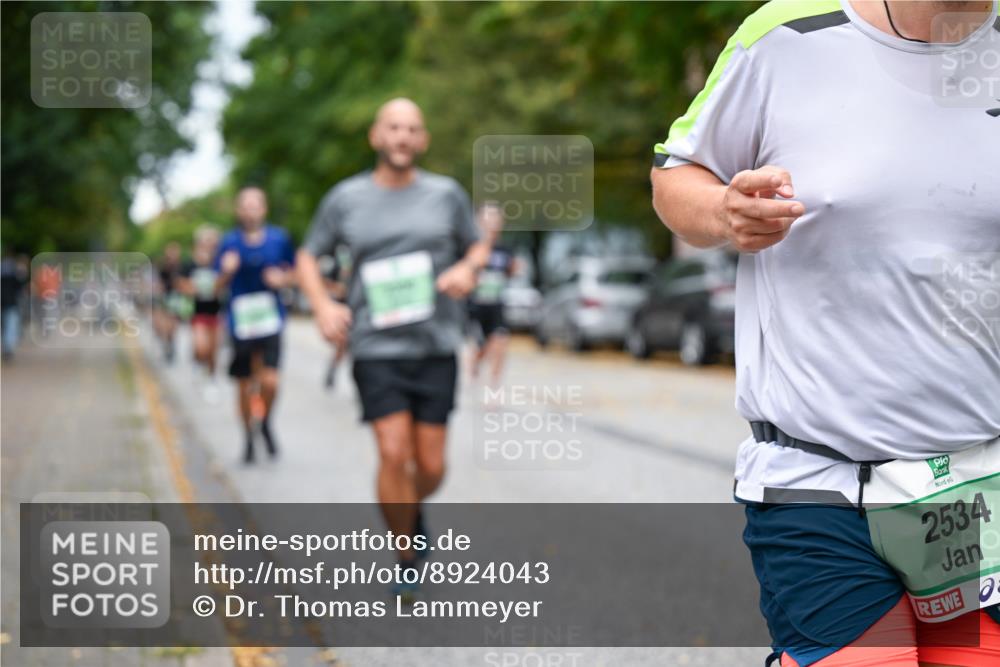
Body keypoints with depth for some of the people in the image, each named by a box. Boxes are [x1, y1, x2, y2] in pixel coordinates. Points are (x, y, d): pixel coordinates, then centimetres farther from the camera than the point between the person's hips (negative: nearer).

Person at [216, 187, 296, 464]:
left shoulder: (279, 239, 0)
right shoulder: (230, 243, 0)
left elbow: (293, 273, 13)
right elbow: (218, 288, 3)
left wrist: (282, 279, -9)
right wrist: (227, 272, -17)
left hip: (270, 319, -1)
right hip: (240, 322, 1)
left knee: (270, 381, -14)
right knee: (245, 387, 9)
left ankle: (266, 422, 16)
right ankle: (249, 437, 30)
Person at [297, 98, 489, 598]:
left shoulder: (447, 194, 5)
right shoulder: (345, 199, 3)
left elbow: (477, 247, 17)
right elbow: (308, 257, 12)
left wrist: (467, 267, -7)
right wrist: (323, 306, -6)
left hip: (436, 349, 1)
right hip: (377, 350, -1)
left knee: (431, 467, 0)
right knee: (394, 454, -13)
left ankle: (412, 509, 37)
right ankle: (405, 562, 5)